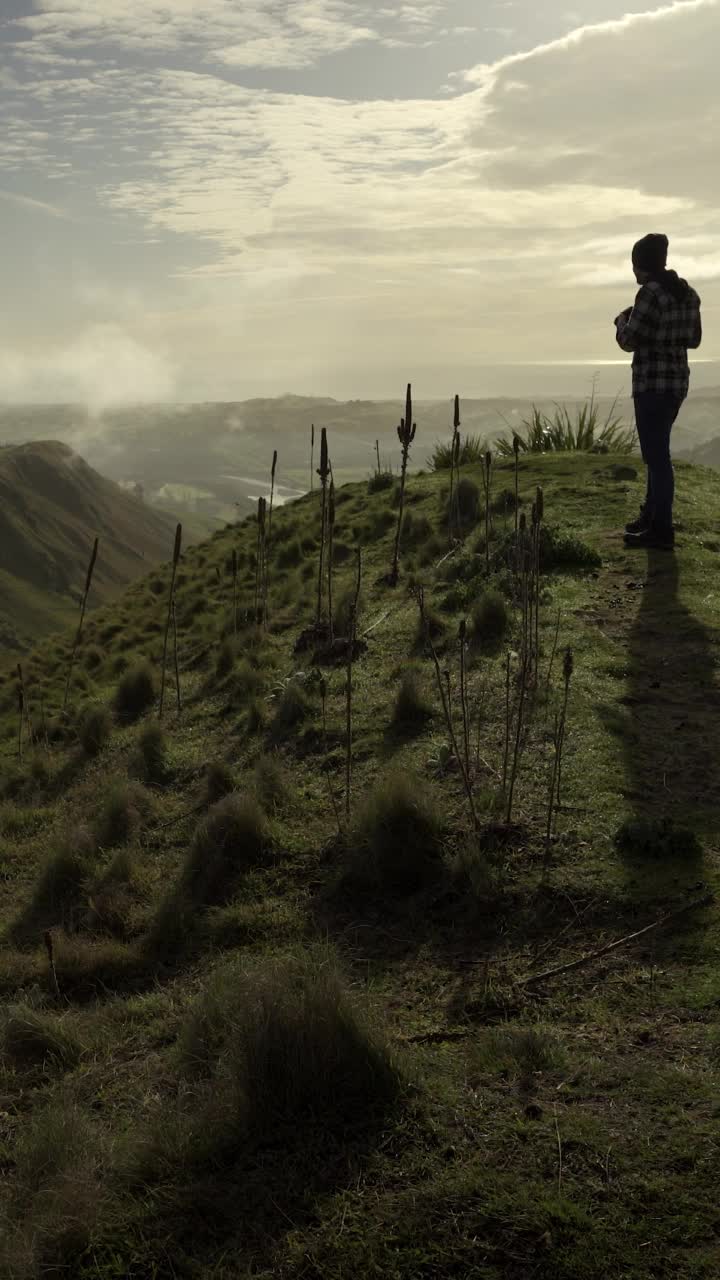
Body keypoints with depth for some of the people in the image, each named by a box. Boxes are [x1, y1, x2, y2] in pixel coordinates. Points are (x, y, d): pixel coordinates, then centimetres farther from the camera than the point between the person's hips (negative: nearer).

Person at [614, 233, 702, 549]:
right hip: (676, 381, 9)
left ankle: (662, 530, -2)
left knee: (657, 455, -5)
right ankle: (651, 515, 30)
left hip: (652, 385, -9)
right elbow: (693, 339, 19)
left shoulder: (651, 293, -16)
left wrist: (622, 321, 4)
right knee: (657, 452, 20)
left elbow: (628, 342, -16)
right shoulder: (686, 293, 11)